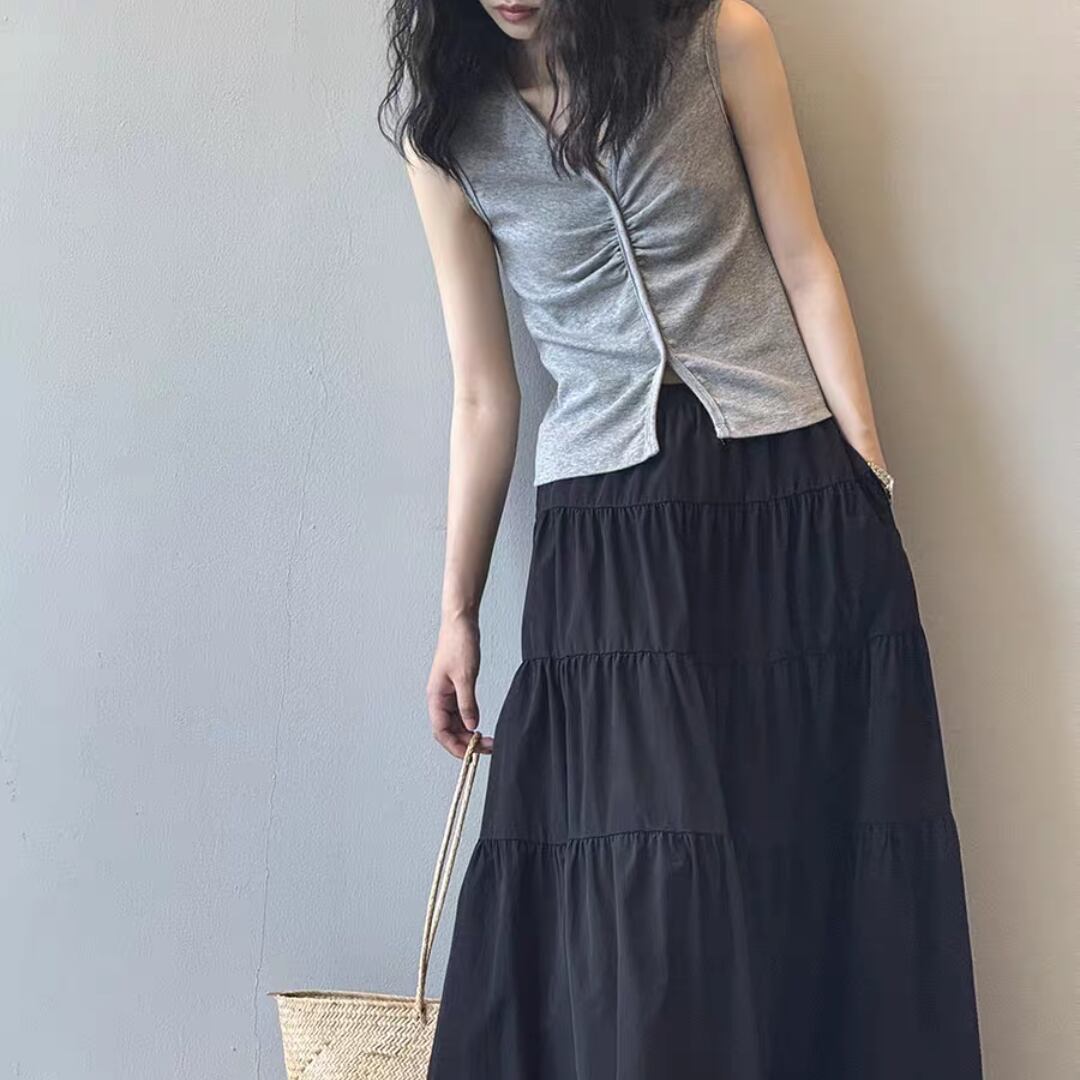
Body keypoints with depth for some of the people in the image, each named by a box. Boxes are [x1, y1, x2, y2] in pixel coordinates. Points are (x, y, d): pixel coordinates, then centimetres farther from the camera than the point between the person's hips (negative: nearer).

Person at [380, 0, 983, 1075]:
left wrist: (867, 462, -2)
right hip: (604, 522, 0)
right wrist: (457, 610, 8)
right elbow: (483, 393, 7)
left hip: (795, 487, 0)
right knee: (642, 903, -8)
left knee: (831, 856, 1)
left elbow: (803, 261, 6)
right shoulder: (445, 126, 5)